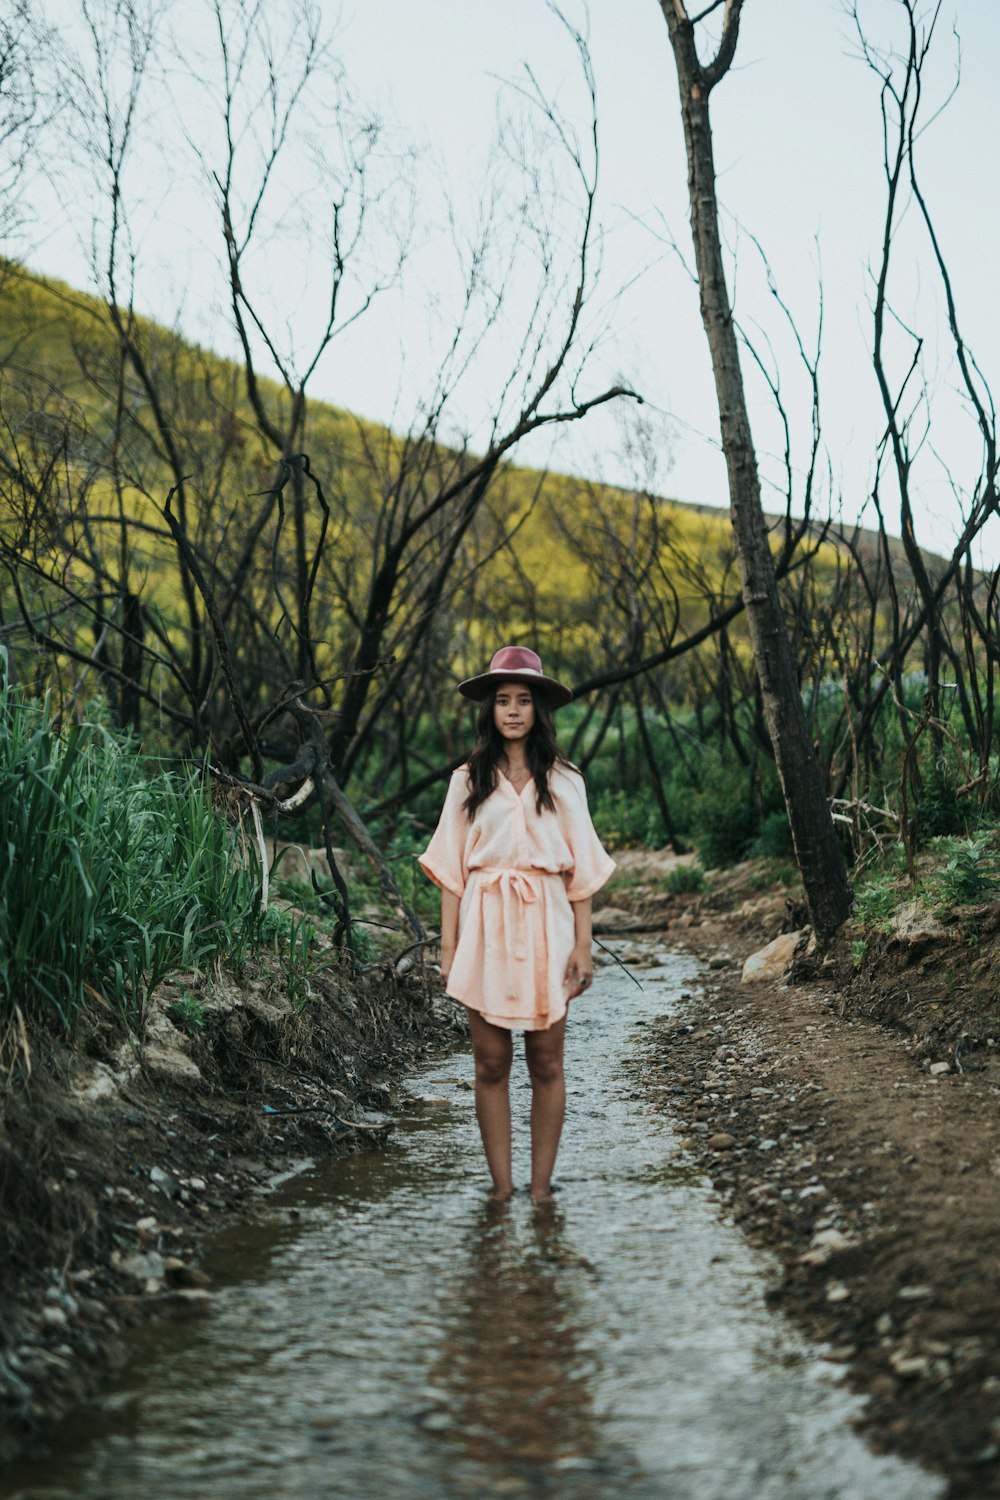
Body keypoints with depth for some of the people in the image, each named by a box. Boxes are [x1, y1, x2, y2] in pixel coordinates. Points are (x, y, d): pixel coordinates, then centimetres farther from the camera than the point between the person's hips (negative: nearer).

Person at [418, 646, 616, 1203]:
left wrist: (583, 945, -1)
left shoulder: (563, 781, 7)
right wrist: (448, 946, -1)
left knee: (546, 1063, 2)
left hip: (545, 927, 0)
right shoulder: (469, 780, 7)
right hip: (486, 929, 0)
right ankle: (501, 1182, 10)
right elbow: (451, 868, 5)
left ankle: (542, 1183, 10)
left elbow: (581, 868, 6)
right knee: (491, 1063, 2)